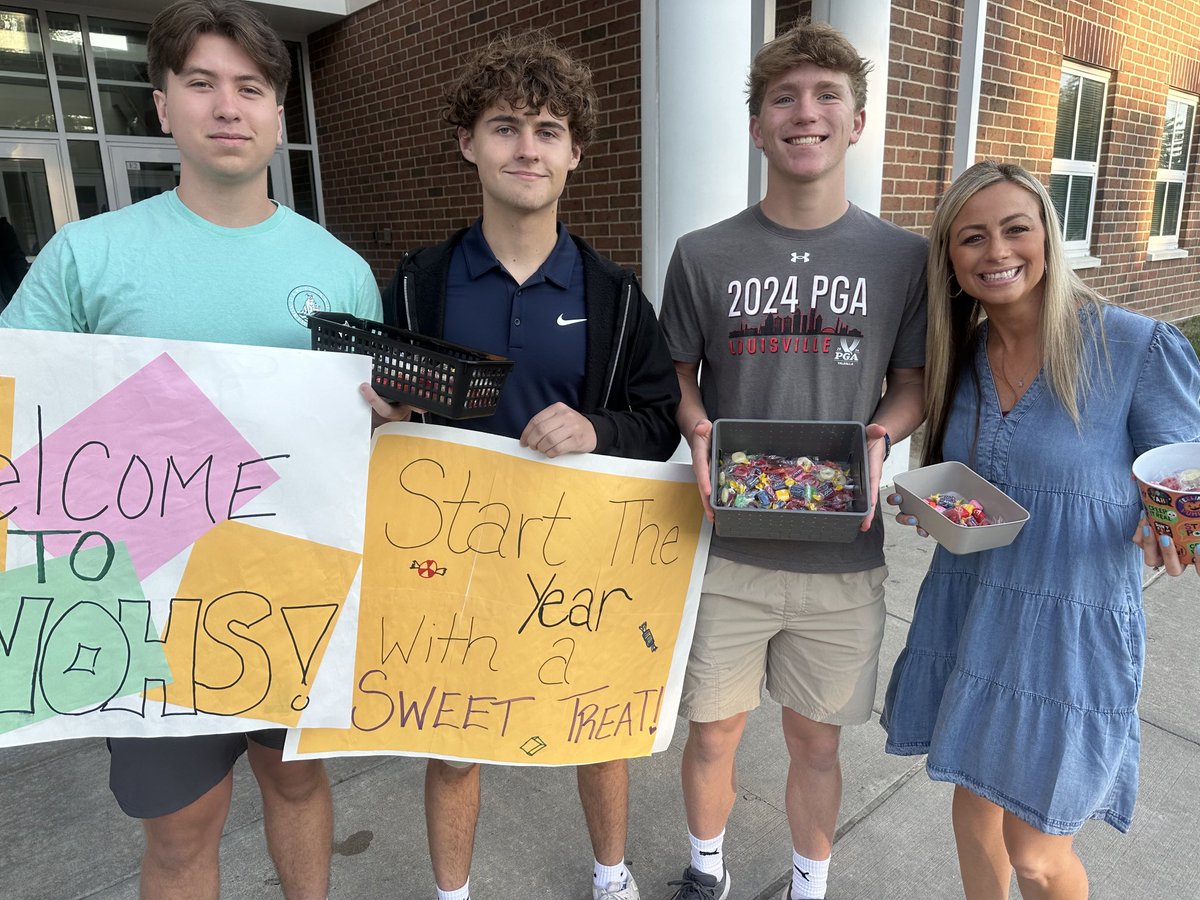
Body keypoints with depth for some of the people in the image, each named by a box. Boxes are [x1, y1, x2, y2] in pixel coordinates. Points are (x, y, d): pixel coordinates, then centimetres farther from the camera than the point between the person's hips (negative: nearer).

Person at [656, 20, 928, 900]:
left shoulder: (903, 256, 0)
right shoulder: (704, 255, -1)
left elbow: (912, 386, 7)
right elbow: (677, 380, 6)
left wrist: (876, 439, -13)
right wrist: (700, 435, -14)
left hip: (842, 553, 1)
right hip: (727, 544, 0)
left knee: (816, 740, 15)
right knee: (713, 732, 13)